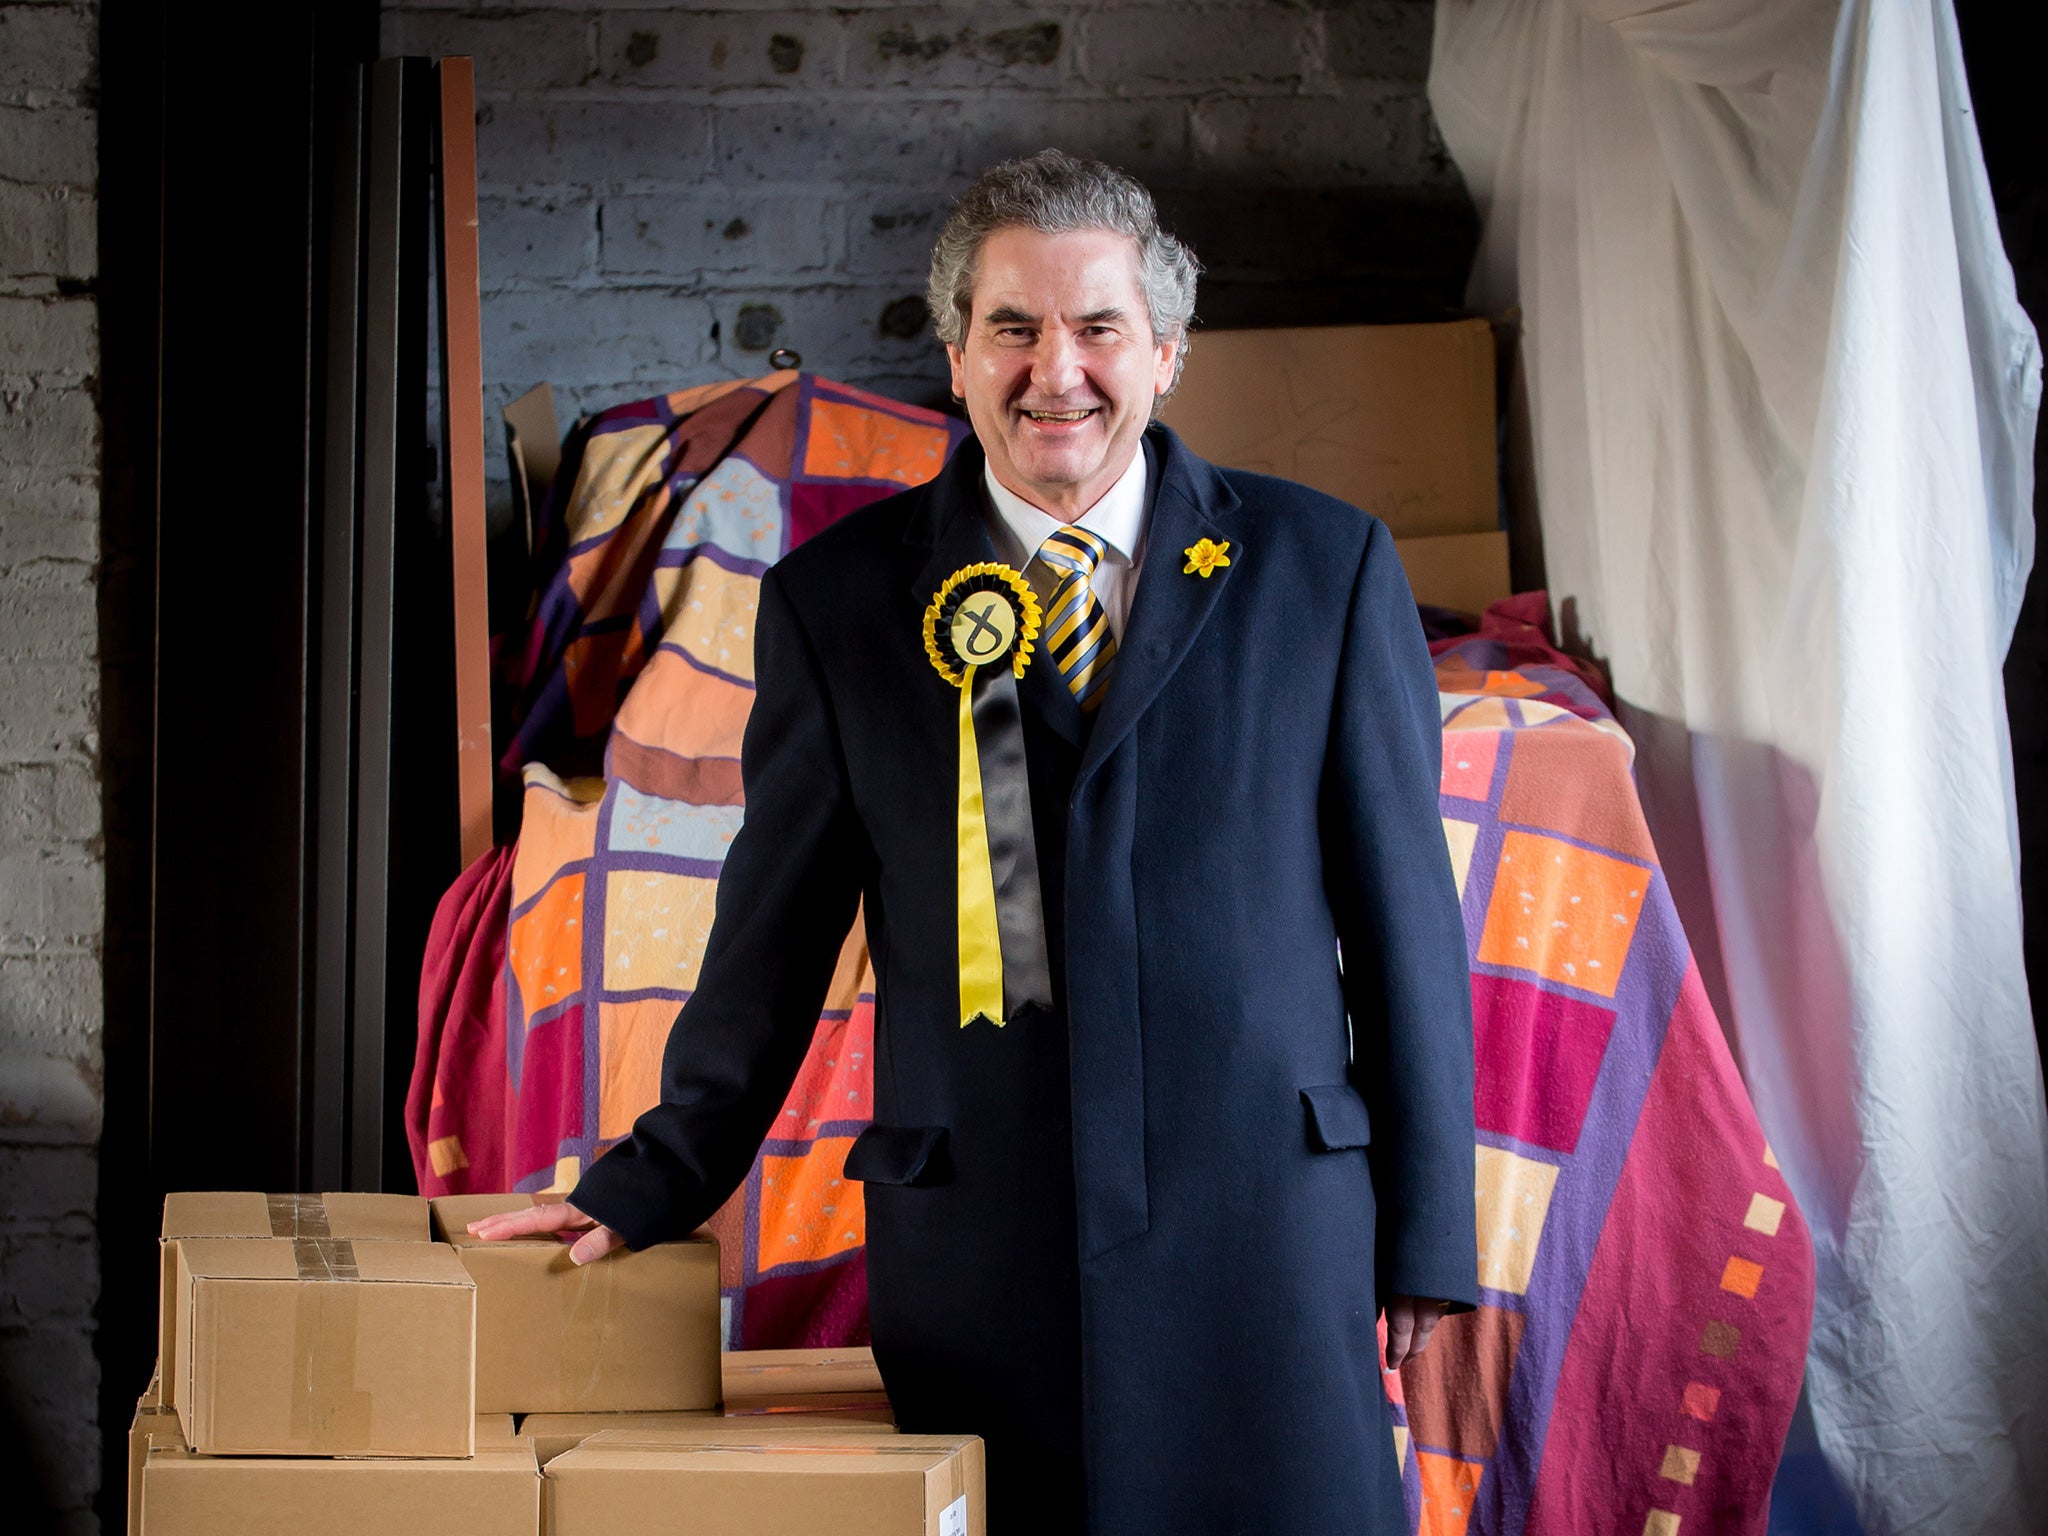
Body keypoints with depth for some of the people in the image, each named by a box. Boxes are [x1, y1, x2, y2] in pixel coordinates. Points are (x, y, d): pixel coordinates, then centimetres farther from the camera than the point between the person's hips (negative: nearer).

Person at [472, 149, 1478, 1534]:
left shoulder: (1321, 568, 5)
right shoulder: (839, 599, 6)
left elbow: (1402, 909, 6)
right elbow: (778, 926, 11)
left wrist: (1426, 1236, 4)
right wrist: (655, 1186, 11)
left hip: (1266, 1226, 0)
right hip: (971, 1249, 0)